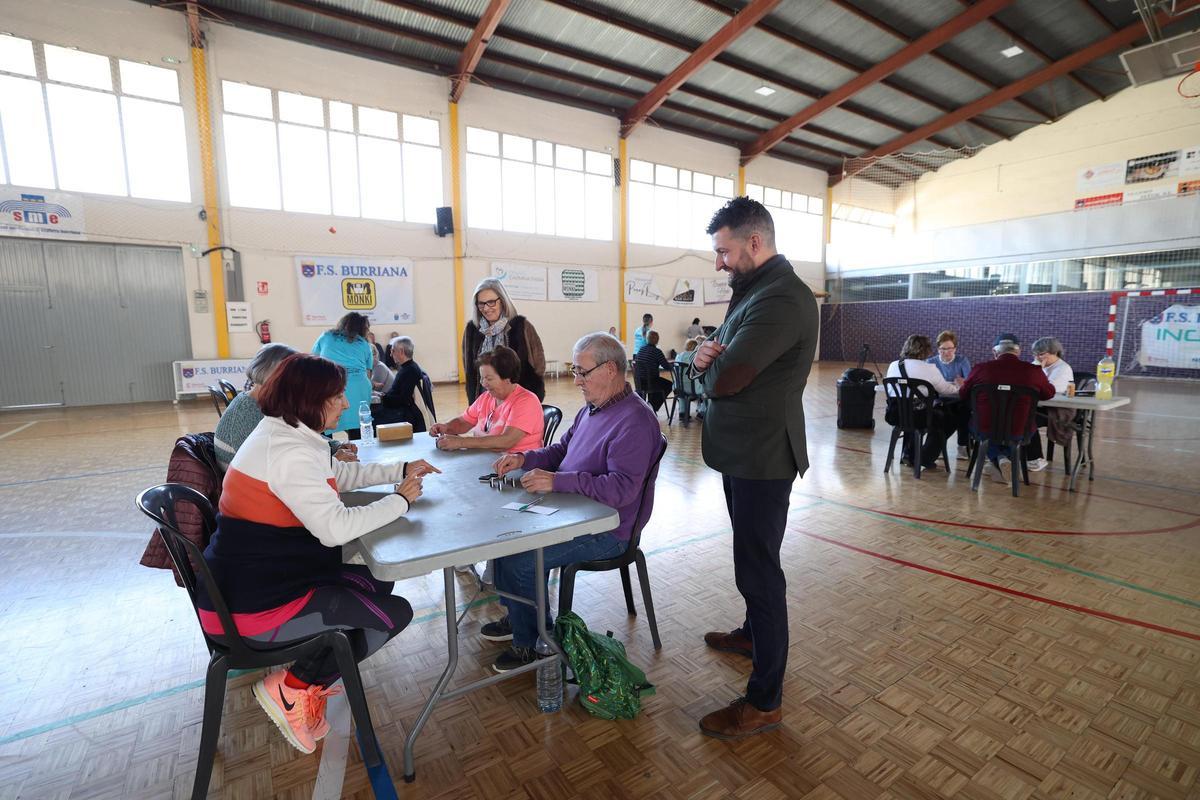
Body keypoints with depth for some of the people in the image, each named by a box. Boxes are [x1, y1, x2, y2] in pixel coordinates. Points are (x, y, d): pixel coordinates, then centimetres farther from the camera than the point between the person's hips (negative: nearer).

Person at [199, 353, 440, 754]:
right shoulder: (288, 451, -26)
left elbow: (338, 474, 20)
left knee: (379, 584, 16)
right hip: (253, 607, -10)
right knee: (395, 614, -5)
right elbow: (336, 527, -31)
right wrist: (400, 499, -16)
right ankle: (290, 689, 7)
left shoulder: (282, 433, 7)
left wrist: (401, 471, 12)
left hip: (267, 577, 10)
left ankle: (306, 682, 17)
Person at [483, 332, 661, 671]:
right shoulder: (591, 408, 7)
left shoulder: (635, 421, -24)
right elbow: (561, 449, 16)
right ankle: (516, 617, 30)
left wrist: (557, 481, -31)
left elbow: (622, 488, -31)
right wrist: (524, 459, -2)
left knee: (518, 562, -17)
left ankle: (531, 643, 10)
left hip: (606, 532, -10)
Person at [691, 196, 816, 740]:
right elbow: (721, 364, 11)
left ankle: (765, 701, 16)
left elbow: (723, 380, -28)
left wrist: (708, 366, -5)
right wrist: (708, 357, -13)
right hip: (744, 451, 10)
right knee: (752, 558, 24)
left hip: (762, 457, -10)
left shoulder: (782, 299, -21)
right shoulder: (754, 290, 13)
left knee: (758, 569, 0)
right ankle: (754, 633, 47)